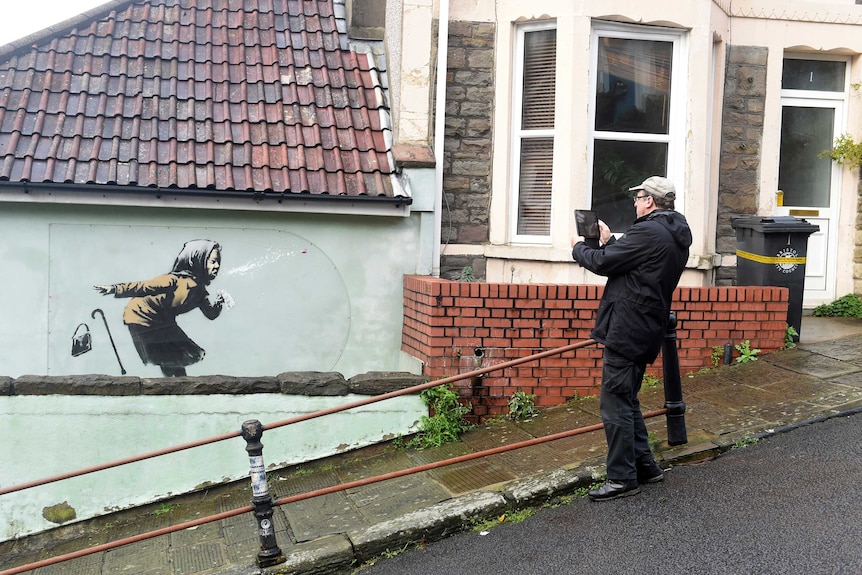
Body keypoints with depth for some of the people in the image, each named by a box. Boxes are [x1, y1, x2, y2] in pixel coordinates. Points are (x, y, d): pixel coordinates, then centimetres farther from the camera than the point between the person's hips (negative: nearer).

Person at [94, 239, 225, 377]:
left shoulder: (199, 290, -1)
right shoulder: (177, 279, -27)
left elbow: (210, 313, 0)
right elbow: (144, 286, -26)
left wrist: (218, 304, -22)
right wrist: (115, 289, -27)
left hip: (161, 322, 9)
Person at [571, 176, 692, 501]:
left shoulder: (648, 232, -17)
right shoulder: (675, 235, 15)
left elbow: (603, 263, -13)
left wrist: (578, 248, 5)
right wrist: (609, 241, 16)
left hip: (627, 331, -11)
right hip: (646, 331, 11)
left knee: (614, 404, -4)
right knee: (627, 401, 20)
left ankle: (622, 478, 3)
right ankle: (644, 465, 27)